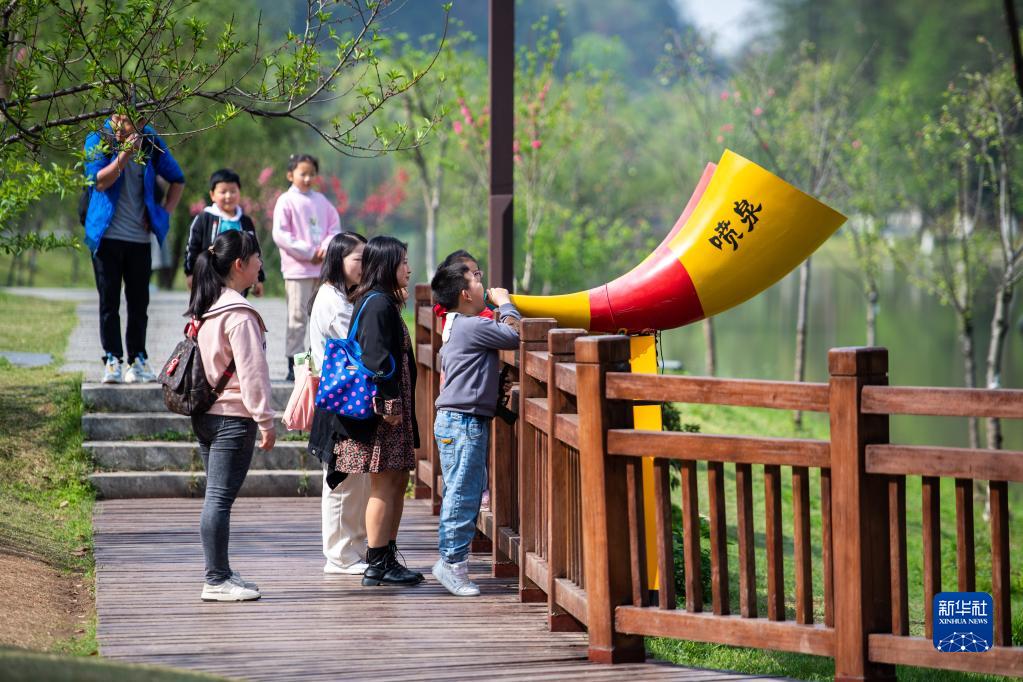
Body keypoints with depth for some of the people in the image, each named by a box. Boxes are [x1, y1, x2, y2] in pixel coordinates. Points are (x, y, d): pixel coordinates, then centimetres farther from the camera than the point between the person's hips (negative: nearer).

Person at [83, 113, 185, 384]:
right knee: (109, 301, -2)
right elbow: (98, 181, -16)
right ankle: (112, 360, -3)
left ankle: (138, 360, 9)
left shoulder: (150, 142, 6)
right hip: (107, 237, -2)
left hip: (140, 237, 3)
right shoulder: (98, 141, -1)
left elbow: (177, 178, 18)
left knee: (139, 303, 5)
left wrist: (165, 212, 6)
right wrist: (125, 155, -26)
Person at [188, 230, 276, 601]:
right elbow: (251, 371, -17)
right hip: (233, 417, -9)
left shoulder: (205, 309, 13)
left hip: (204, 414, 9)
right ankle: (216, 580, -5)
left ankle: (220, 573, 19)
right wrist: (265, 419, -14)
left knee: (216, 497, 14)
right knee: (221, 498, -7)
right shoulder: (239, 313, -15)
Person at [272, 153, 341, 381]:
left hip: (322, 268, 6)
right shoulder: (286, 201, -4)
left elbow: (335, 227, 15)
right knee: (298, 316, -6)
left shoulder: (321, 200, 13)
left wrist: (326, 248, -6)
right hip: (297, 268, -5)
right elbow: (280, 235, -11)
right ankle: (294, 365, -3)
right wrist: (309, 253, -13)